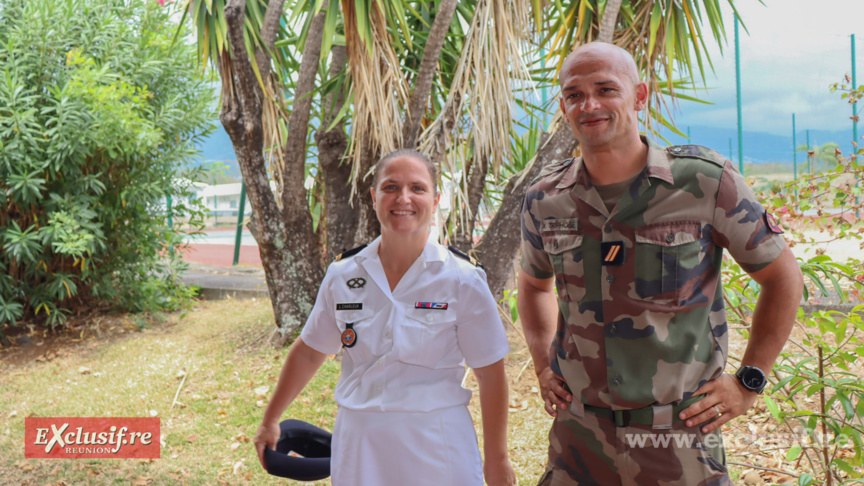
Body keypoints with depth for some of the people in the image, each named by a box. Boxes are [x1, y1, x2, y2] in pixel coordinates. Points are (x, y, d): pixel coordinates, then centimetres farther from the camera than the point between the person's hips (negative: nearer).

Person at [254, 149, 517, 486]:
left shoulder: (462, 281, -9)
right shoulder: (343, 276, -1)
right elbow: (309, 352, 12)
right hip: (358, 444, 3)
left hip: (437, 446, -2)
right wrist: (270, 420, 19)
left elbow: (490, 374, -5)